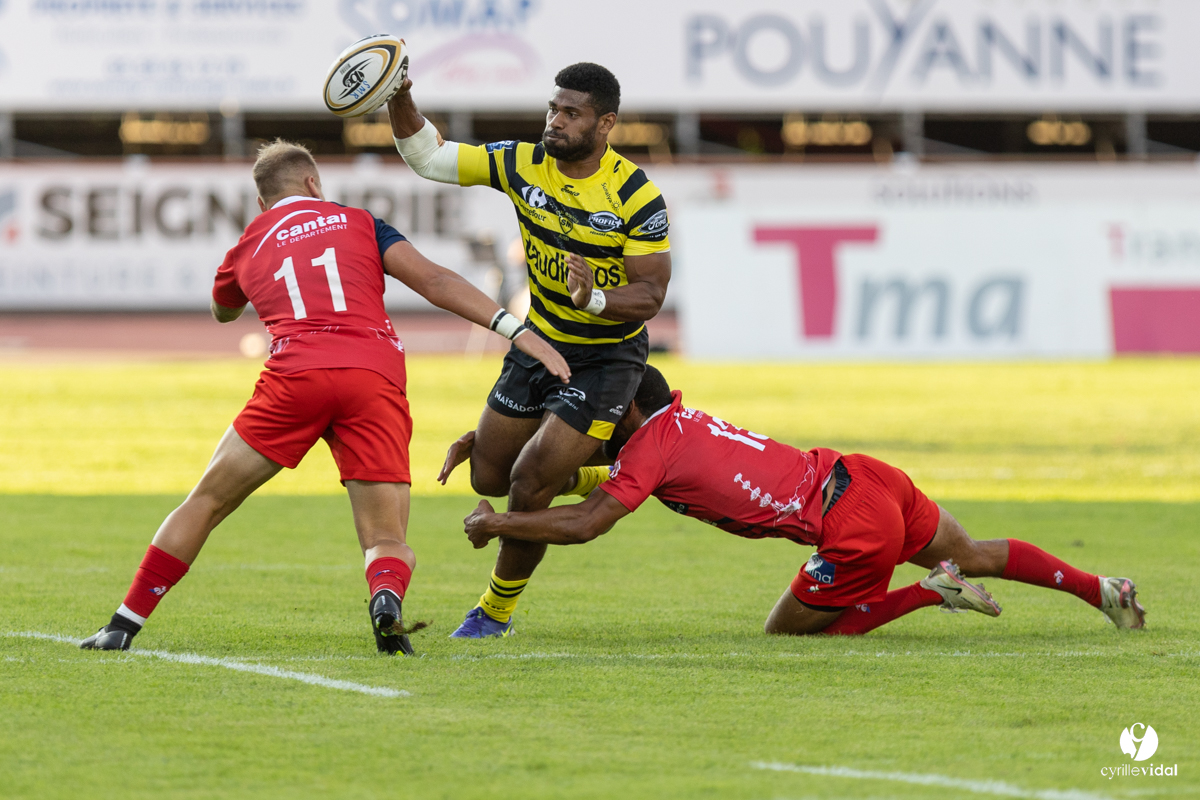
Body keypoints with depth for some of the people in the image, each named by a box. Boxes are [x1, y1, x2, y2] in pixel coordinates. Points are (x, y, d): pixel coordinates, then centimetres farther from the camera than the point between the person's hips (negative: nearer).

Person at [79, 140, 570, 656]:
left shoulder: (246, 249, 26)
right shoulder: (358, 223, 22)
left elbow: (222, 312, 49)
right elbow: (434, 282, 9)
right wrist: (517, 330, 4)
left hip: (296, 373, 0)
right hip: (376, 377, 0)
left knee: (207, 502, 15)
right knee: (388, 540, 5)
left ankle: (124, 626, 14)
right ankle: (386, 594, -31)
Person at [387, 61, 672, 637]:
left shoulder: (635, 196, -21)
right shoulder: (522, 165, -9)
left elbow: (651, 294, -21)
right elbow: (428, 157, -5)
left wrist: (597, 299, -41)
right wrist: (400, 99, -22)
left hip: (607, 357, -6)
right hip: (538, 345, 6)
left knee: (530, 482, -11)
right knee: (488, 477, 11)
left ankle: (498, 611, 10)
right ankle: (602, 479, 36)